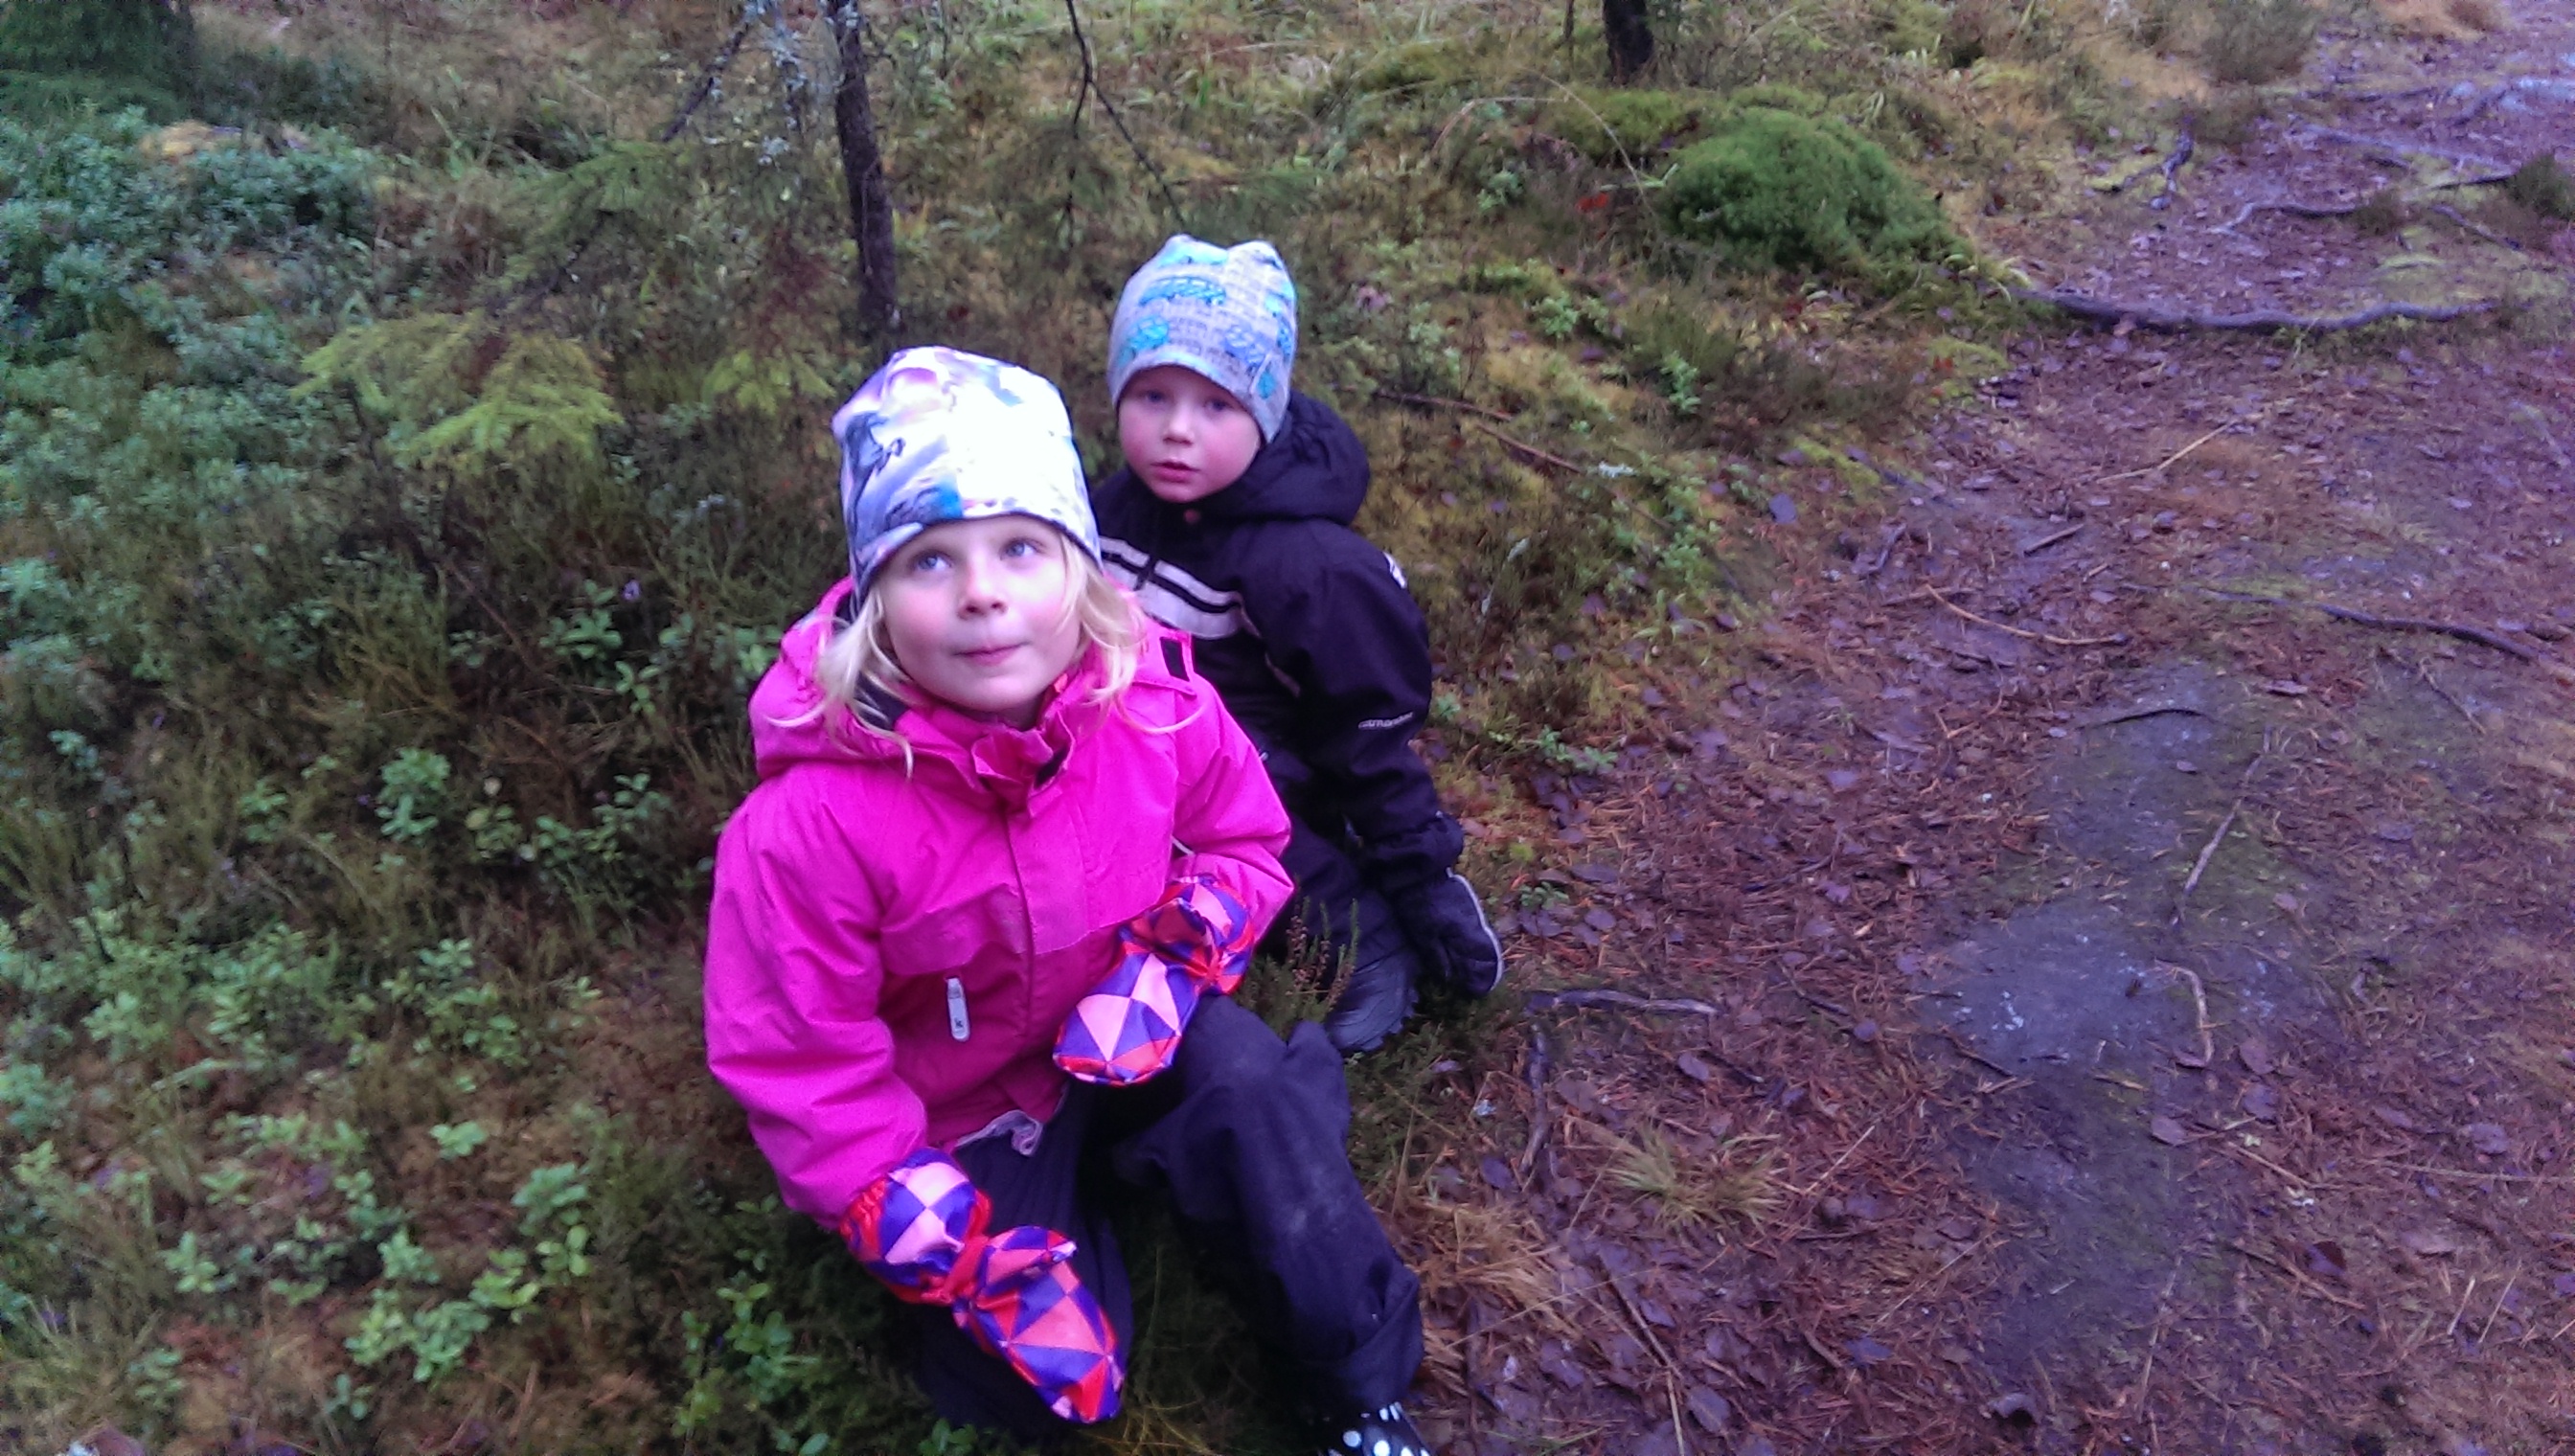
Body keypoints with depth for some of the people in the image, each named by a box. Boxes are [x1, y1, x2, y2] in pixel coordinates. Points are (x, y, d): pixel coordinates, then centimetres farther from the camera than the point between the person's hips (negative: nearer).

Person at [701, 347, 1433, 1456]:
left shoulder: (1154, 705, -19)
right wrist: (972, 1264, -22)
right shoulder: (813, 823, -30)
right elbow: (803, 1076, -20)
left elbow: (1243, 842, 2)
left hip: (1125, 1035, 3)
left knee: (1261, 1106, -26)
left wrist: (1175, 961, -18)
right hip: (959, 1114, -2)